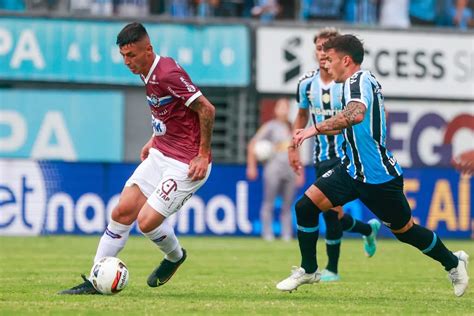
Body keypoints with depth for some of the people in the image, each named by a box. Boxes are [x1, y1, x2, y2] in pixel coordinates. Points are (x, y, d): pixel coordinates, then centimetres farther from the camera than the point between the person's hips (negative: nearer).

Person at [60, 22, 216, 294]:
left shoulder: (168, 73, -22)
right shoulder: (148, 74, 7)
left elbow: (206, 109, -22)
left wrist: (203, 155, -18)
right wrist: (155, 140, 16)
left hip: (186, 164, -9)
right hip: (159, 155, 9)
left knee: (147, 221, -11)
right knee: (123, 211, 1)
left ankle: (175, 257, 22)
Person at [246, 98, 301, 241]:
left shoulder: (292, 129, 20)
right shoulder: (270, 126, 5)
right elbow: (252, 145, 2)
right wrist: (251, 167, -6)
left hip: (290, 170, 5)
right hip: (273, 169, -5)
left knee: (287, 205, 3)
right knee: (269, 203, -7)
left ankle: (287, 234, 5)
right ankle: (267, 233, -5)